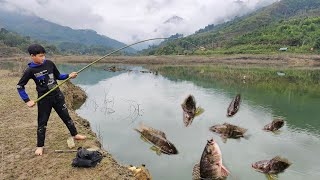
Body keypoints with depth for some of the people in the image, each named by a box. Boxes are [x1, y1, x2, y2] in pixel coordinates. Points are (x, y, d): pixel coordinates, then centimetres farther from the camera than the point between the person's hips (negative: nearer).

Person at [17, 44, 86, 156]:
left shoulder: (49, 63, -3)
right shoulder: (30, 70, -12)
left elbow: (58, 76, 10)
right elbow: (19, 86, -5)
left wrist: (68, 76, -7)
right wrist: (27, 100, -11)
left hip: (57, 96, 3)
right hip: (44, 99, -3)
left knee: (66, 116, 13)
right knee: (42, 123, 7)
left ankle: (75, 135, 29)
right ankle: (40, 146, 22)